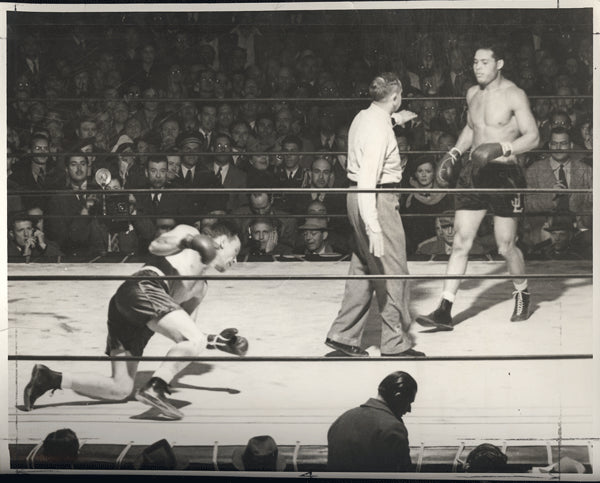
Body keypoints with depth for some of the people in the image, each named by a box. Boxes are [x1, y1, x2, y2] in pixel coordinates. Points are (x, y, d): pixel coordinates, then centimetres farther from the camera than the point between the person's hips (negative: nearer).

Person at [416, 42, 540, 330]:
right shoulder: (472, 94, 11)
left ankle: (522, 293, 31)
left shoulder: (513, 95, -9)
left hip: (504, 174, -5)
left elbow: (533, 137, -12)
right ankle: (444, 312, -2)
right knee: (460, 243, -1)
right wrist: (455, 152, 14)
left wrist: (502, 148, -26)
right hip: (473, 172, 5)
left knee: (505, 246, 3)